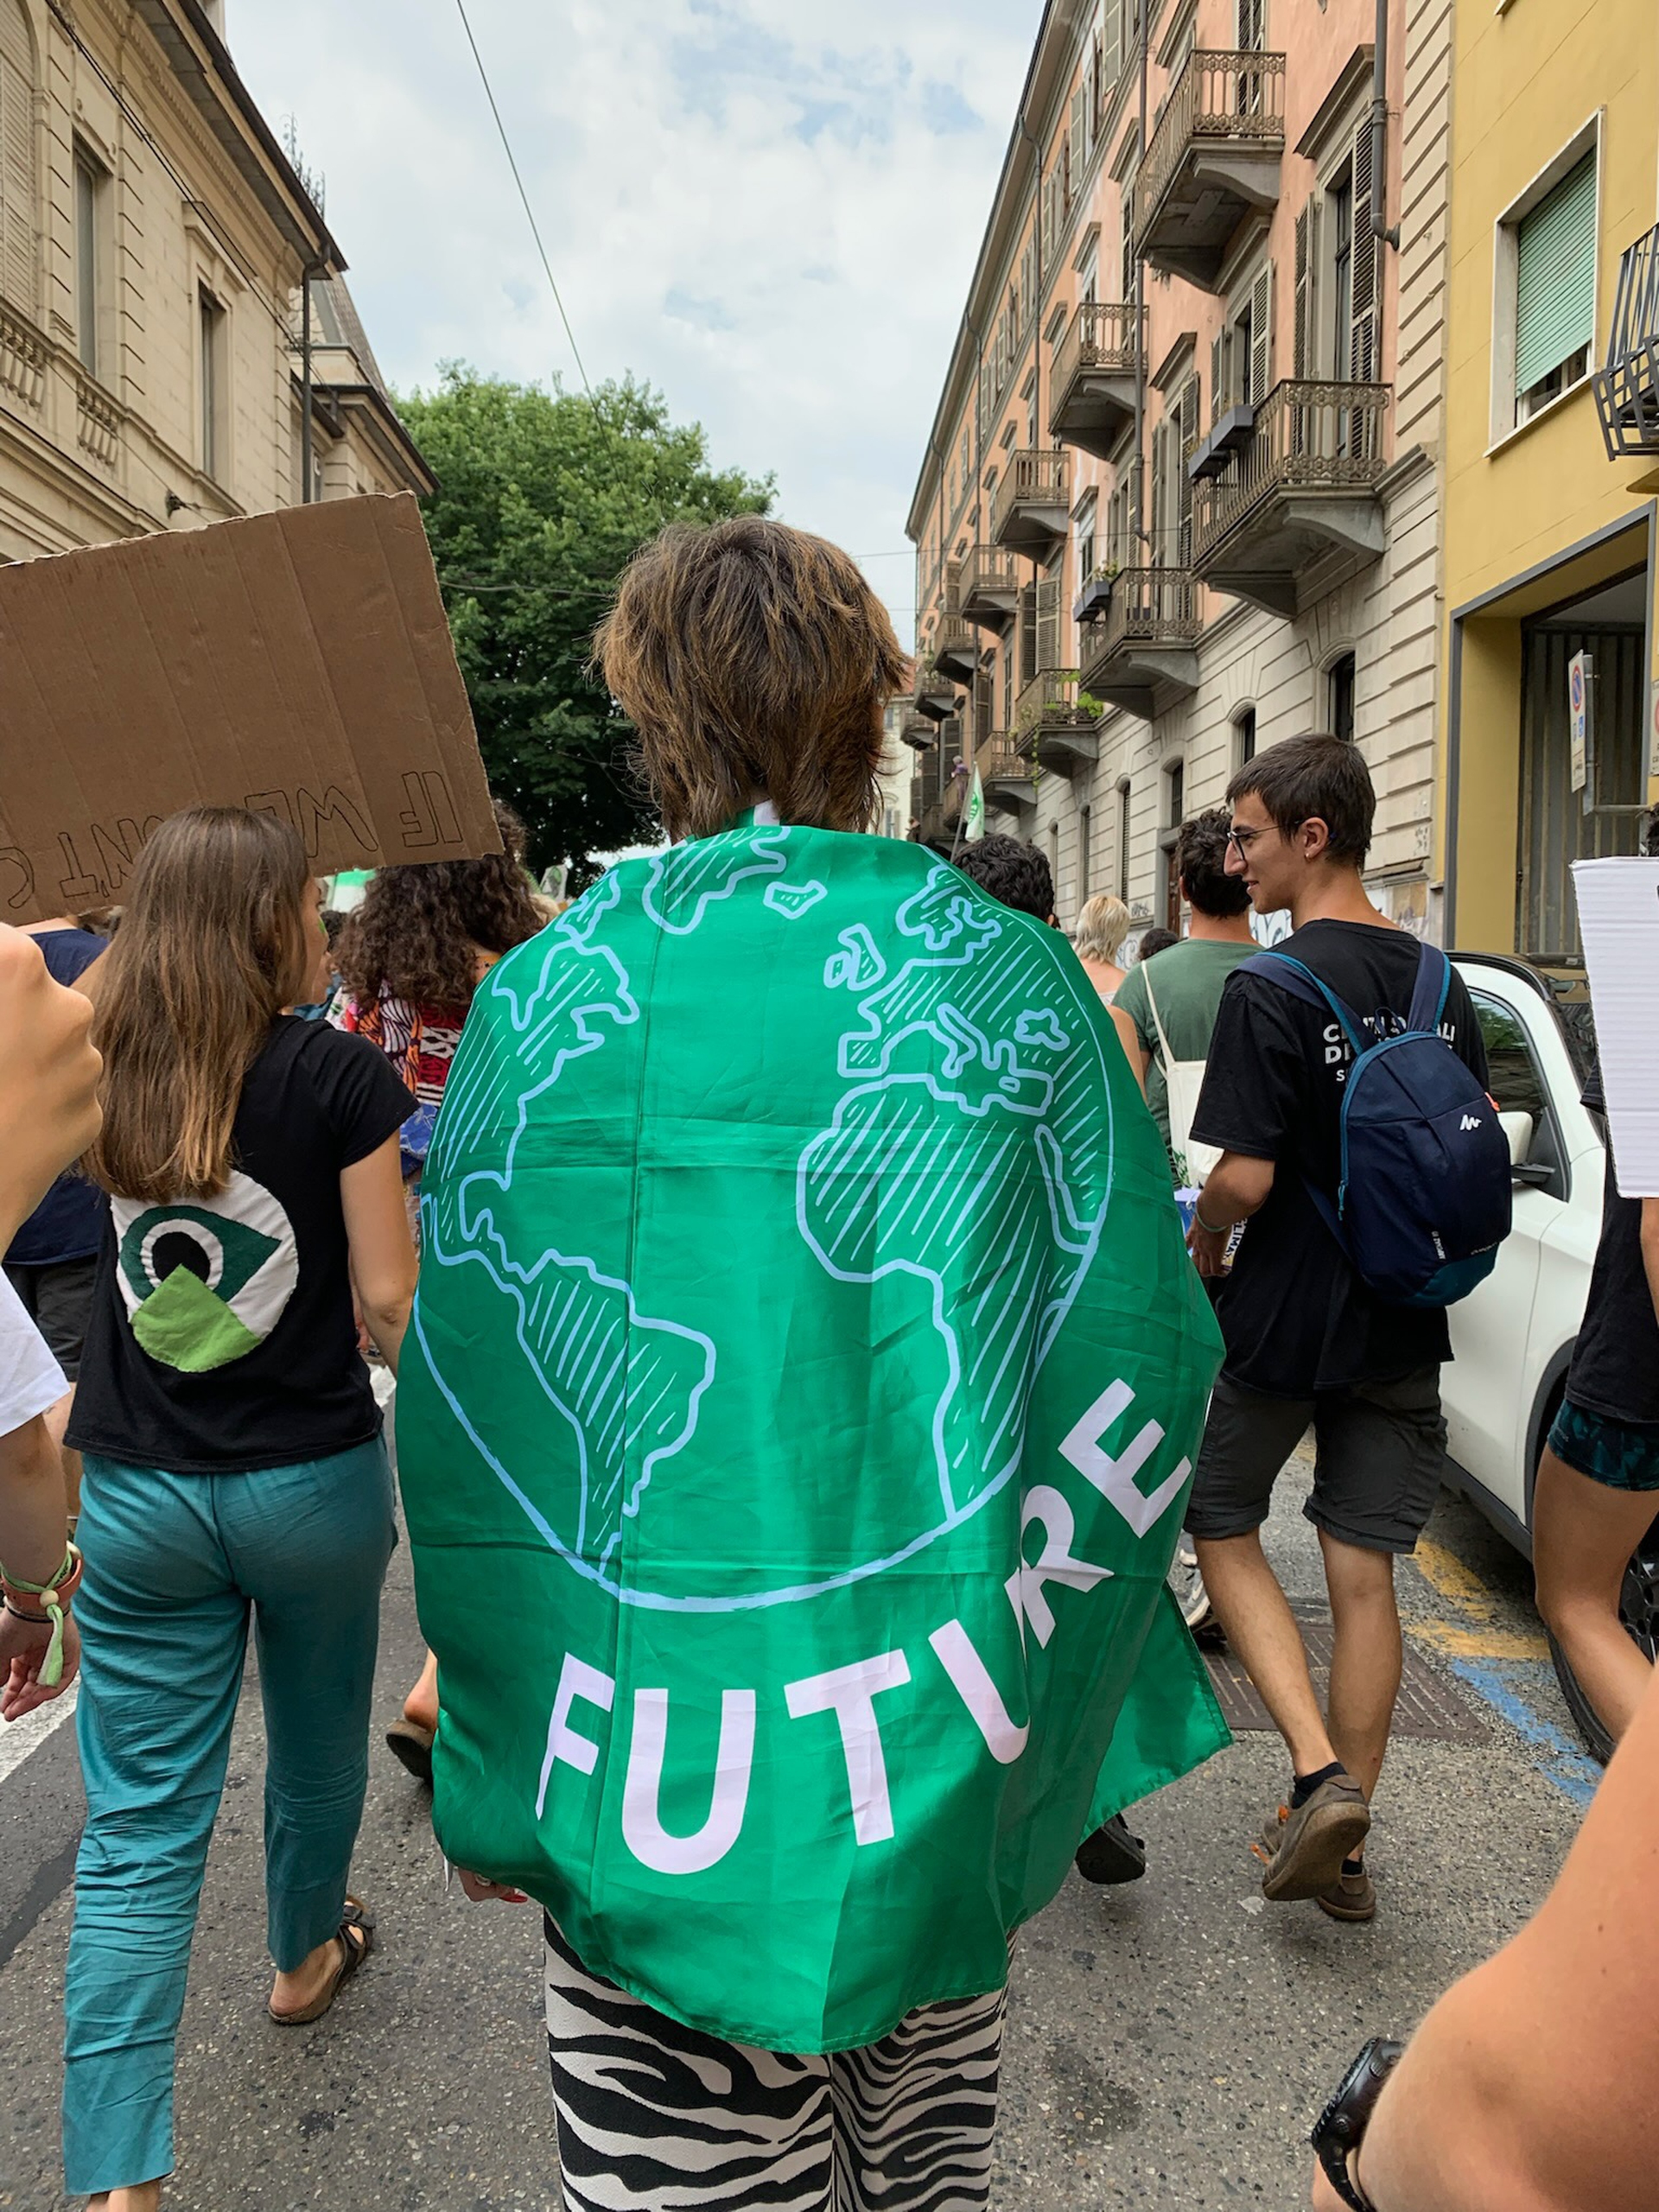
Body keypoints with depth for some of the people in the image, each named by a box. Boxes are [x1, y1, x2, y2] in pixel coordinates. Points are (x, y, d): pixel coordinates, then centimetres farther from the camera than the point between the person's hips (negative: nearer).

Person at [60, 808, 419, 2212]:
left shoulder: (104, 1072, -1)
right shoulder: (340, 1074, -13)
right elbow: (387, 1298, -11)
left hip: (137, 1491, 3)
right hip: (312, 1478, -2)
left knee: (138, 1829, 9)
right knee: (316, 1744, 24)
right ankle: (305, 1959, 49)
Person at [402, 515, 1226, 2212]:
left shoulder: (540, 998, -8)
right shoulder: (1010, 976, -5)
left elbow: (464, 1433, -5)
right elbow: (1140, 1355, -3)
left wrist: (491, 1783, 5)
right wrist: (1063, 1690, 11)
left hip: (654, 1782, -1)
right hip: (942, 1754, 2)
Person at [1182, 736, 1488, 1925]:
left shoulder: (1271, 988, -17)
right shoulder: (1440, 984, 4)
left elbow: (1247, 1175, -21)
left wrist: (1204, 1239, -2)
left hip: (1283, 1315, -6)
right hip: (1403, 1321, 6)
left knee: (1222, 1525, 15)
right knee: (1365, 1573, 12)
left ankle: (1320, 1772, 1)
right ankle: (1345, 1848, 23)